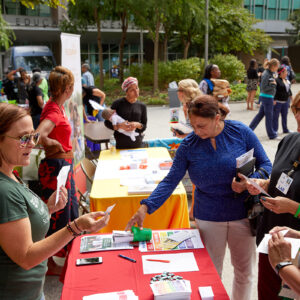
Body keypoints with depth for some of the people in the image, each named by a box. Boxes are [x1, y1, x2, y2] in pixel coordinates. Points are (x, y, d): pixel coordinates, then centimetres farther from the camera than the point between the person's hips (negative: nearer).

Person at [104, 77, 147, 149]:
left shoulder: (142, 106, 4)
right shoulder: (117, 103, -3)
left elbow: (144, 127, 9)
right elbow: (107, 122, 0)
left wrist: (138, 125, -13)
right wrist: (119, 126, -18)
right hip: (121, 143, -2)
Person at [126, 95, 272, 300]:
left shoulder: (241, 133, -10)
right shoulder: (188, 146, -7)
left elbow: (265, 165, -2)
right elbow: (171, 181, -7)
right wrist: (145, 208, -17)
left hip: (243, 214, 0)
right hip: (208, 217, 0)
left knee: (244, 270, 16)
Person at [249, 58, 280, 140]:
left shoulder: (272, 73, 10)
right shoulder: (266, 74, -18)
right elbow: (264, 88, -20)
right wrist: (273, 85, -12)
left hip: (269, 97, 9)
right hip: (267, 97, -9)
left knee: (260, 114, 15)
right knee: (269, 116, 3)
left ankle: (250, 129, 20)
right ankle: (272, 135, 15)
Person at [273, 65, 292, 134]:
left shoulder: (286, 80, 11)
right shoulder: (276, 80, -17)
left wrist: (290, 95, 22)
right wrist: (274, 100, -21)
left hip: (285, 101, 9)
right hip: (278, 101, -9)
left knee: (285, 116, 17)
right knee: (275, 116, 1)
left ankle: (285, 129, 28)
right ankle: (274, 130, 8)